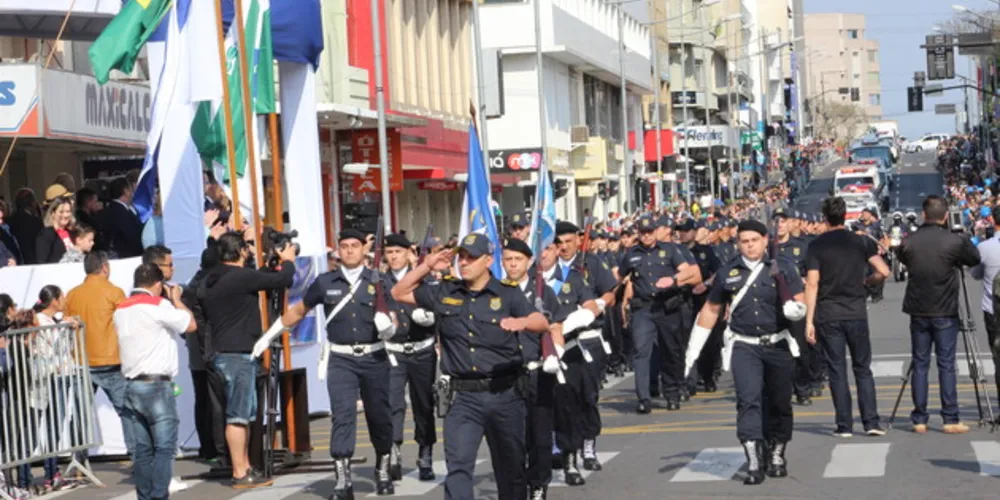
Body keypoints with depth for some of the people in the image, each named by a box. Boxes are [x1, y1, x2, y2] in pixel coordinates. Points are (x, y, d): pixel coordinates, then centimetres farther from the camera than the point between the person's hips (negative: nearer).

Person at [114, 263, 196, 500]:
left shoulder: (121, 309, 15)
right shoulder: (158, 305, -8)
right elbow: (190, 324, -4)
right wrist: (176, 299, 11)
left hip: (132, 385, 7)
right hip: (157, 385, -7)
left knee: (143, 449, 8)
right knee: (164, 447, -6)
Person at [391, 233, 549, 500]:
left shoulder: (508, 294, 0)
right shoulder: (444, 293, 7)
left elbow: (542, 323, -13)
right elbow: (399, 293, 15)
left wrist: (522, 322, -36)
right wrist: (426, 266, 2)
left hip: (505, 394, 0)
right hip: (462, 397, 0)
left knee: (511, 466, 13)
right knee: (458, 465, -12)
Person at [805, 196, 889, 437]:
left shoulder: (816, 246, -2)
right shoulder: (861, 242, 2)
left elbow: (812, 284, -7)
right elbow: (884, 271, -5)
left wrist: (809, 321, -6)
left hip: (828, 316, -1)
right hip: (856, 313, 1)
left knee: (837, 370, 4)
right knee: (863, 368, 10)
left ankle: (844, 425, 4)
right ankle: (871, 422, 3)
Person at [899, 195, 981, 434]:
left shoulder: (910, 242, -4)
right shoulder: (955, 241, -11)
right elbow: (975, 259, 6)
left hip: (918, 311, 2)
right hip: (945, 313, -2)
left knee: (920, 364, 7)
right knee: (946, 364, 1)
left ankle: (919, 419, 7)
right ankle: (951, 419, 0)